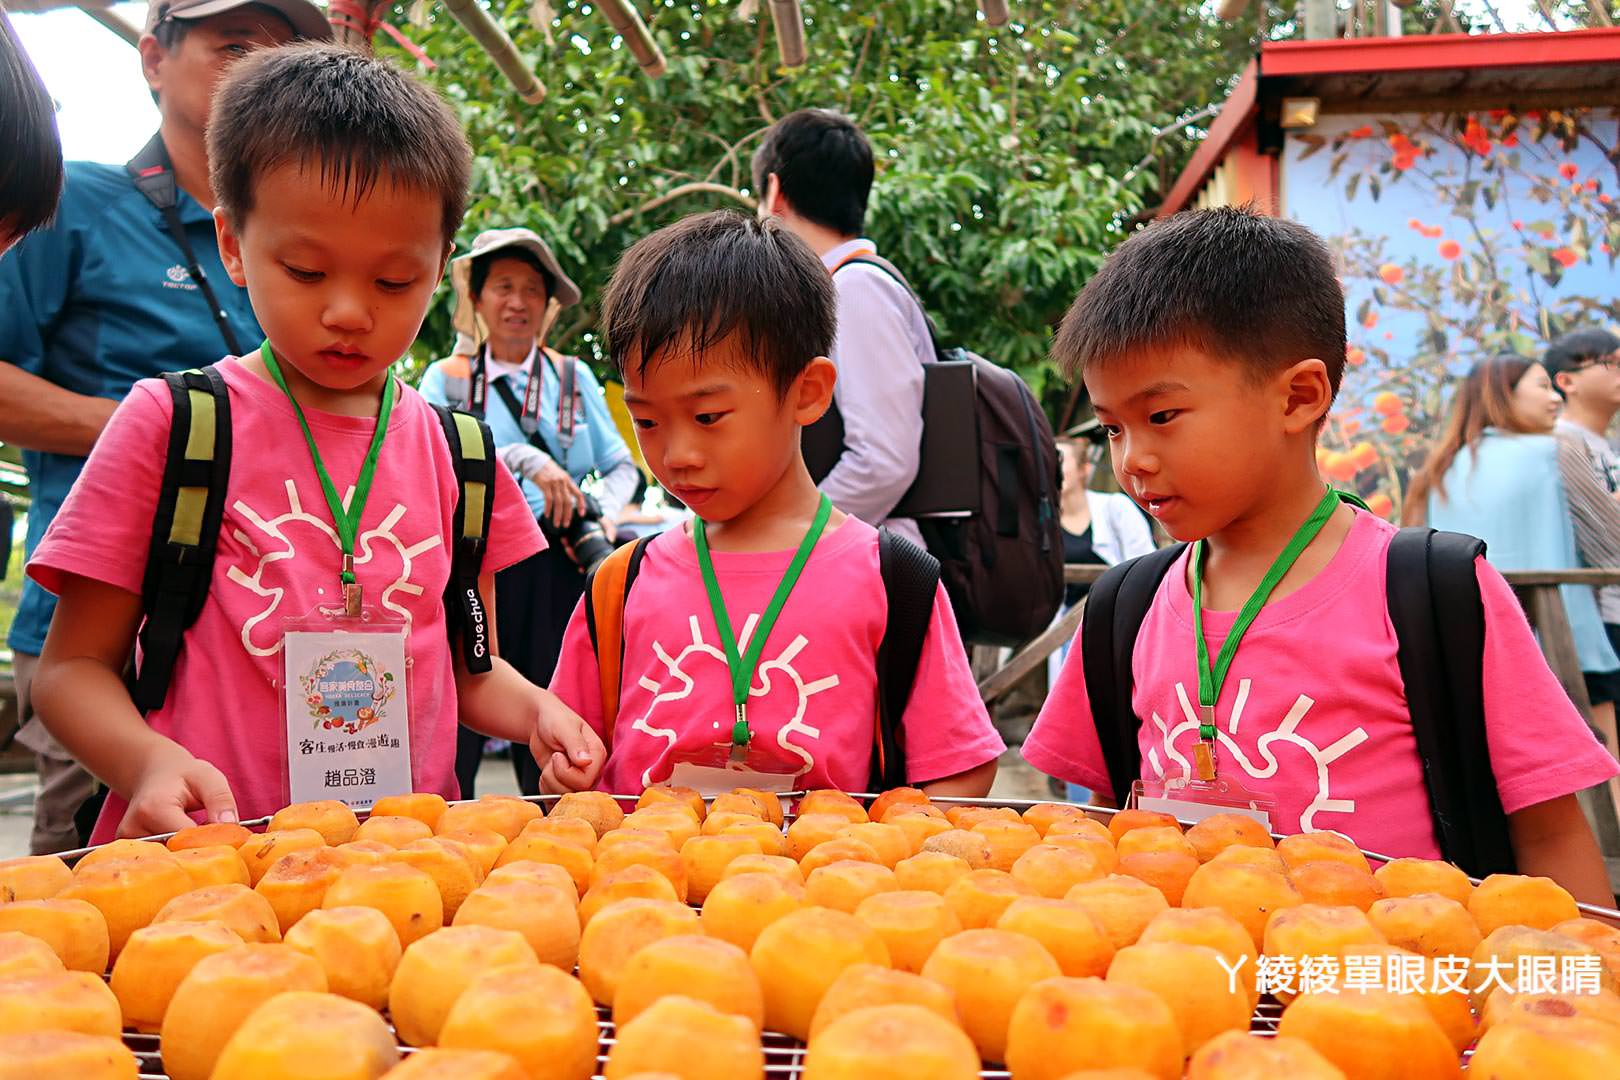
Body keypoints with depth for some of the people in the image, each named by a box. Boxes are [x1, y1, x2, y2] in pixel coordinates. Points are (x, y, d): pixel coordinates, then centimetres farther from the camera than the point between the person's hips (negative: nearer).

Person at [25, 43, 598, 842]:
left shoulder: (453, 450, 10)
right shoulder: (168, 424, 2)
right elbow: (74, 666, 5)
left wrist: (535, 710, -2)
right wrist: (150, 762, -14)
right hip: (203, 858, -4)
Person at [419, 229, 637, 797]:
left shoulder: (573, 376, 13)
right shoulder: (446, 378, 9)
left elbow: (621, 465, 14)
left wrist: (604, 515, -6)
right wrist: (524, 460, -21)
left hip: (557, 565, 1)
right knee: (455, 726, -3)